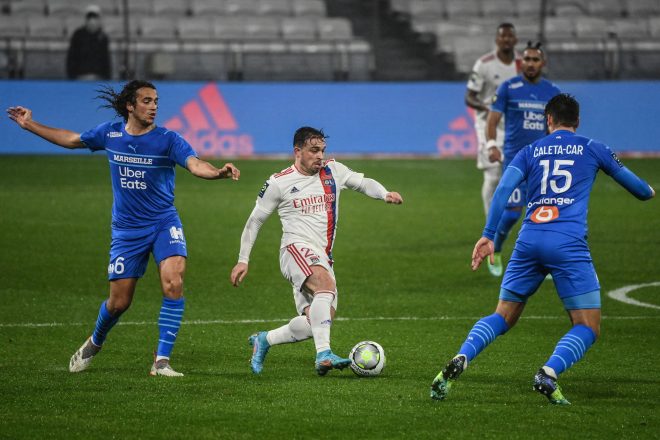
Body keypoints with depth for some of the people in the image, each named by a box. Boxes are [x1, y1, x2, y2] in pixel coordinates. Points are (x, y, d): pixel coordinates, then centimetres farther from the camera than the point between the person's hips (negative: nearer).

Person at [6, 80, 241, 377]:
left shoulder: (168, 140, -11)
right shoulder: (110, 134, -1)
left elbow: (195, 165, -27)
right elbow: (71, 140, 16)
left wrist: (219, 172, -48)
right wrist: (30, 125, 20)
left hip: (164, 223, -2)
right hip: (127, 229, 2)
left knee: (173, 283, -25)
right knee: (119, 302, 7)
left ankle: (161, 361, -18)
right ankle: (94, 343, 40)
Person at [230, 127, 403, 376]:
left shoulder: (333, 171, 12)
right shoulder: (279, 183, 1)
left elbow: (363, 183, 23)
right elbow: (255, 220, 8)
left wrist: (385, 194, 0)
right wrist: (243, 260, 5)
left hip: (323, 258, 6)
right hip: (297, 249, -6)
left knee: (316, 321, -2)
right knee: (326, 284, -35)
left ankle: (264, 340, 21)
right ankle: (324, 355, -42)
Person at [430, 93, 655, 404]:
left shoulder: (531, 151, 18)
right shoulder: (593, 149, 15)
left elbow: (504, 188, 2)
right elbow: (636, 187, 27)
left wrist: (488, 236, 0)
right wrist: (648, 192, 50)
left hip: (529, 240, 3)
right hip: (569, 244, -3)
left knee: (503, 317, 15)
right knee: (588, 328, 3)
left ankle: (460, 360, -11)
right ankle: (549, 373, -24)